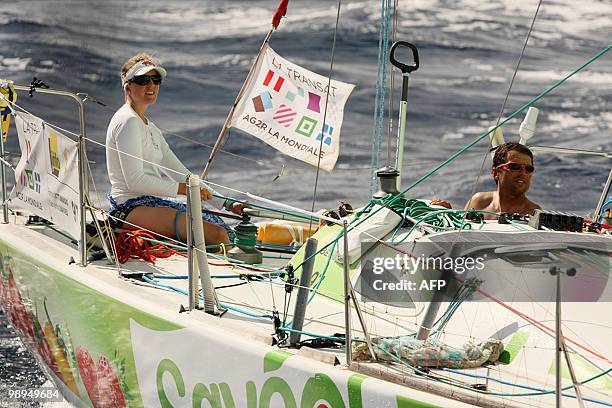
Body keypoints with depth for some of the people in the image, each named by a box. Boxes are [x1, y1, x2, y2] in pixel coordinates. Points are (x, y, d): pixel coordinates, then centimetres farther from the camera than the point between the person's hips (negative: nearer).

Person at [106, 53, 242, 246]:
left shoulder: (150, 127, 24)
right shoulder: (127, 121, -7)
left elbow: (181, 174, 23)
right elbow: (134, 181, -16)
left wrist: (227, 204, 16)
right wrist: (183, 188, -14)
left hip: (153, 204, 10)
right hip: (131, 208, -10)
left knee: (224, 229, -9)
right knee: (216, 234, -26)